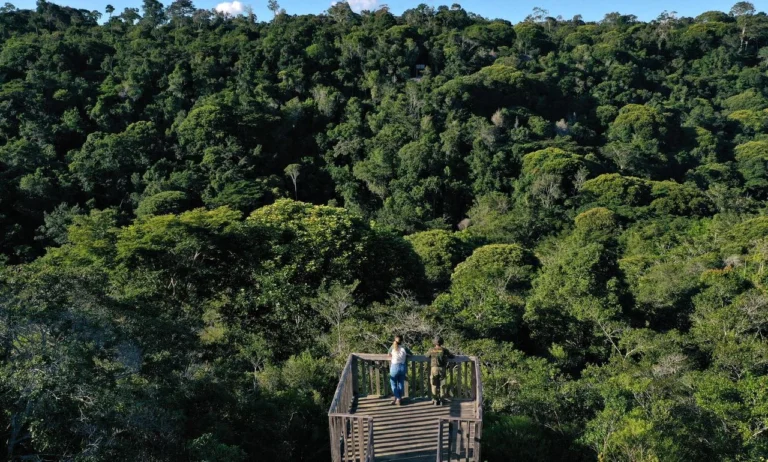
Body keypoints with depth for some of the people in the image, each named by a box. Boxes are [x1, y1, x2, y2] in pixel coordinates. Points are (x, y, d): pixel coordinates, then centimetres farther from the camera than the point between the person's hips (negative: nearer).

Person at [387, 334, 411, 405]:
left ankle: (397, 399, 3)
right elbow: (410, 354, 12)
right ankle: (400, 398, 22)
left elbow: (388, 355, 13)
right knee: (401, 383, 16)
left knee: (393, 383, 10)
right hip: (403, 366, 2)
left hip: (395, 366, -2)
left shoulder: (392, 347, -3)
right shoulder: (404, 348, -2)